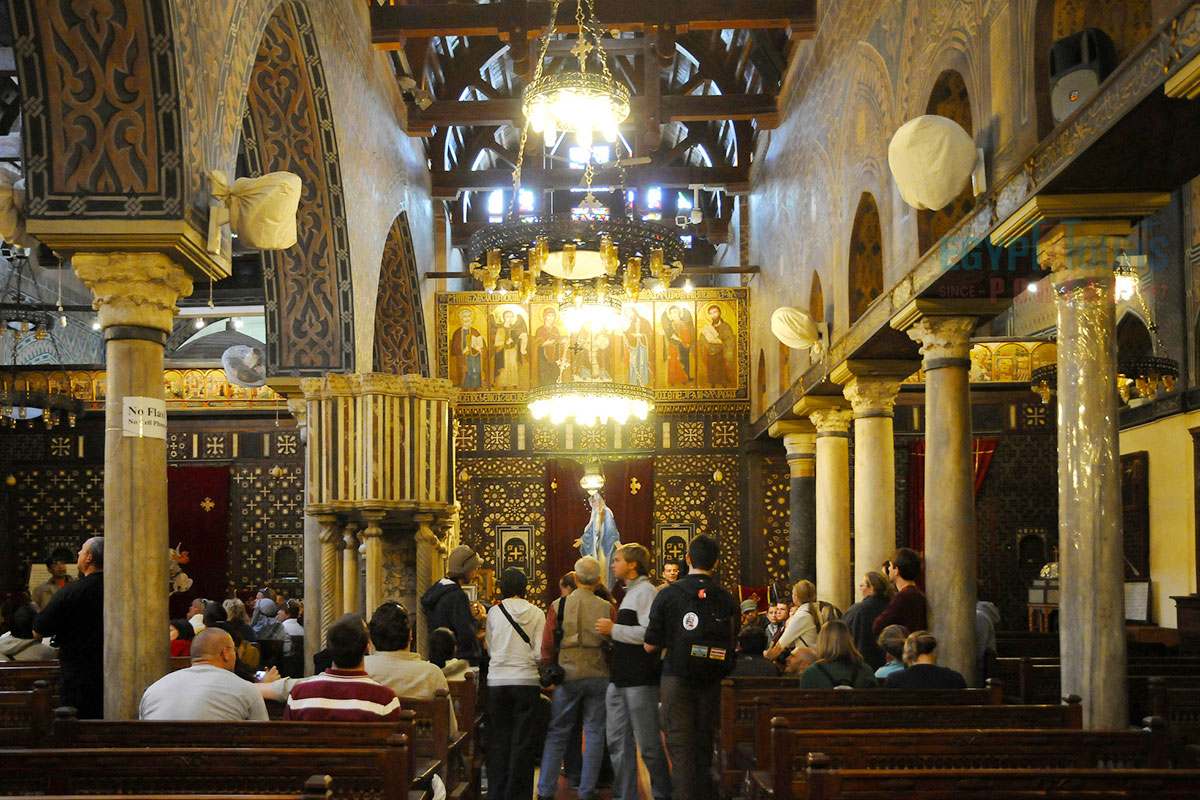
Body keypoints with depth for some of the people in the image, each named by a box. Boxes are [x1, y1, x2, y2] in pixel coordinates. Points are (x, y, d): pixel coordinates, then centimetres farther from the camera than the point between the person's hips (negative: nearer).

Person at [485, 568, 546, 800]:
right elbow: (540, 652, -5)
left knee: (499, 739, 9)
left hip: (497, 680, 1)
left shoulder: (494, 612, 1)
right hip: (527, 681, -1)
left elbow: (489, 648, 5)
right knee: (523, 740, 4)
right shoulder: (536, 613, -1)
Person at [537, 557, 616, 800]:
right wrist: (611, 672, 15)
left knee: (557, 735, 8)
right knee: (594, 734, 8)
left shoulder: (559, 606, -2)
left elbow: (547, 646, 0)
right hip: (598, 677, 0)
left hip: (568, 676, 0)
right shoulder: (607, 608, -3)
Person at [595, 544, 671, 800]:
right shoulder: (629, 593, 20)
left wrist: (614, 629, -15)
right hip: (620, 679, 10)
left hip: (640, 679, -10)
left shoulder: (645, 591, -9)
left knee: (649, 743, -3)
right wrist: (611, 633, 13)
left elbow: (649, 633, -21)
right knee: (619, 741, 9)